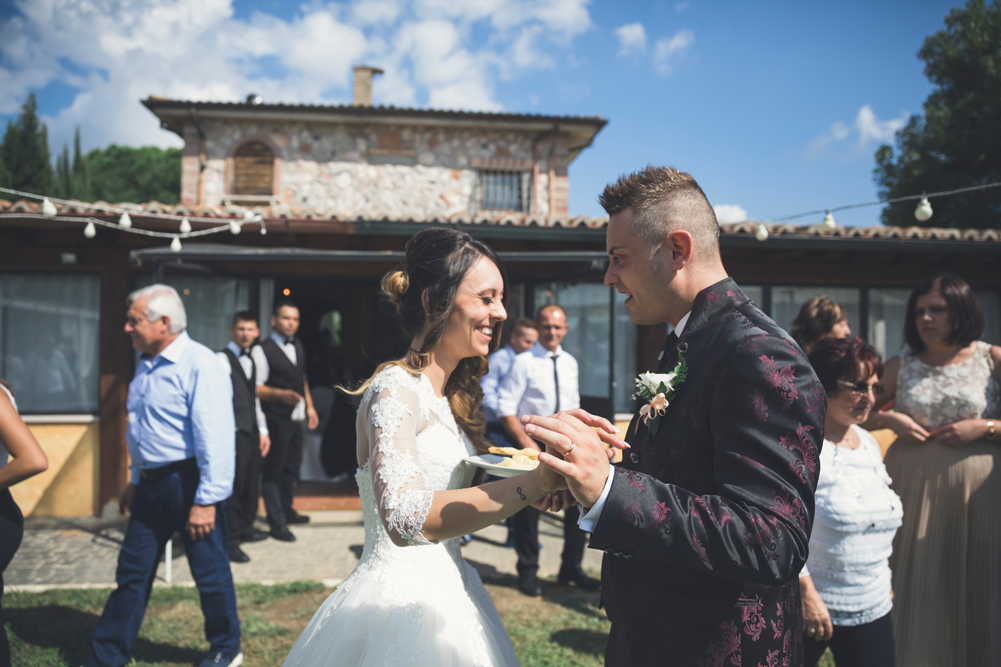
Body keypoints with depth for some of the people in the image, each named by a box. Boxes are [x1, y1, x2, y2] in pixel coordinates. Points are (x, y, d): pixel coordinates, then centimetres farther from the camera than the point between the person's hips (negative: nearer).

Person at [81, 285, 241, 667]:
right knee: (132, 572, 15)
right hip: (151, 484, 8)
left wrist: (206, 500, -23)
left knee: (210, 572, 7)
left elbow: (216, 438, -22)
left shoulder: (200, 366, -18)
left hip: (188, 483, -8)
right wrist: (136, 480, 23)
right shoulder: (146, 365, 11)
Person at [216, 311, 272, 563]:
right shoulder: (222, 359, -8)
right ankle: (230, 540, 4)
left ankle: (245, 527, 30)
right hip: (234, 432, -8)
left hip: (253, 432, 8)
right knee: (233, 484, -4)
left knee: (252, 483, 14)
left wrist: (263, 431, 18)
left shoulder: (251, 361, 17)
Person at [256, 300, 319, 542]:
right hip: (276, 420, -8)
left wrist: (309, 406, 18)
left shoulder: (298, 346, 13)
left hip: (296, 418, 8)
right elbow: (256, 388, -15)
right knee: (274, 470, -1)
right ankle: (277, 523, 6)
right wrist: (281, 394, -28)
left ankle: (287, 511, 34)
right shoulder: (264, 350, -12)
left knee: (291, 467, 18)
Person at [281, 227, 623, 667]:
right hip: (402, 599, -8)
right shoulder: (395, 389, -20)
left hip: (444, 593, 9)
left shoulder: (452, 395, 8)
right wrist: (533, 482, -37)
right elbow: (405, 519, -34)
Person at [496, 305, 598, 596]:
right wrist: (526, 443, -16)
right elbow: (506, 409, -11)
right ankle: (528, 572, 22)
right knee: (528, 507, 3)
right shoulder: (524, 363, -9)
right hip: (532, 444, -5)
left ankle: (571, 567, 23)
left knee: (579, 501, 5)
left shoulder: (570, 363, 9)